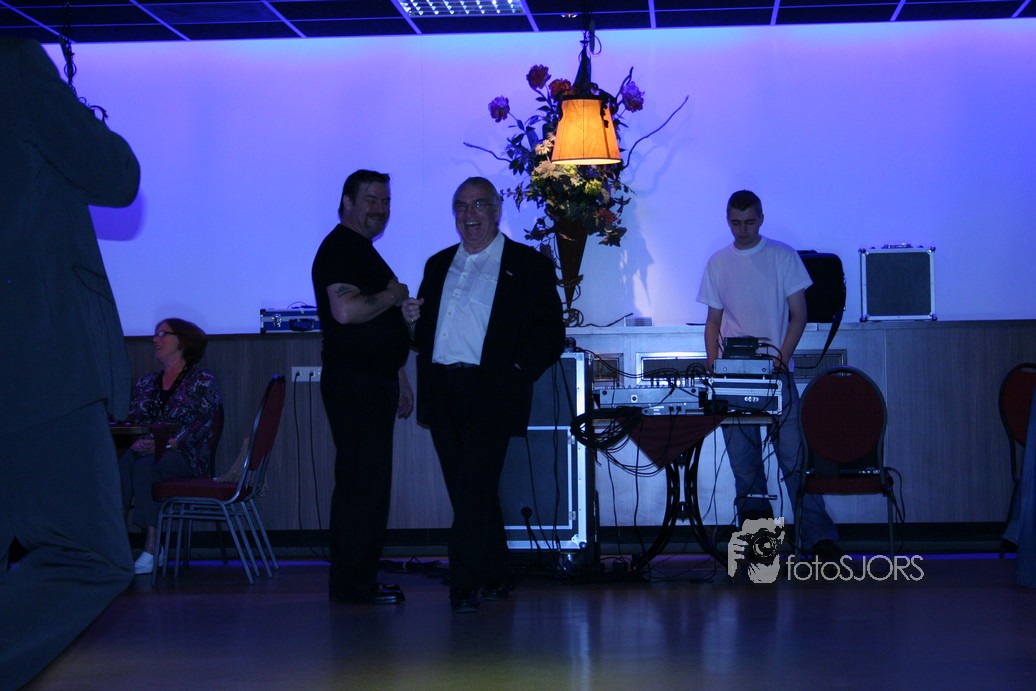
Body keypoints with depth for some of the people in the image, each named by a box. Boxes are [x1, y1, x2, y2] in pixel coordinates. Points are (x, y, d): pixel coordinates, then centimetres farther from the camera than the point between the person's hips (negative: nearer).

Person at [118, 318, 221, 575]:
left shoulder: (202, 380, 6)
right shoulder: (146, 383, 24)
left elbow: (202, 425, -8)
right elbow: (130, 421, 15)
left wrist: (166, 444, -22)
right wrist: (135, 441, -10)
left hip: (185, 455, -4)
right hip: (144, 451, 4)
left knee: (145, 465, -37)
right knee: (121, 462, -32)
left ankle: (152, 547, -37)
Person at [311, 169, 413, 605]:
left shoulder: (365, 252, 22)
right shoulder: (339, 249, -9)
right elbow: (346, 311, -25)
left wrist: (400, 380, 25)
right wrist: (393, 295, -10)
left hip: (375, 381, 10)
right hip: (352, 383, -10)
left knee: (368, 481, 10)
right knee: (362, 480, -11)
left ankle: (358, 578, 14)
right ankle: (351, 581, -8)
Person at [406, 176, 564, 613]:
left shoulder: (528, 265, 4)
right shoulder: (438, 265, 20)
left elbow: (551, 333, -1)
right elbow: (425, 332, 23)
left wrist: (518, 372, -13)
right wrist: (412, 319, 1)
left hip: (490, 393, -5)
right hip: (442, 393, 5)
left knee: (474, 488, -12)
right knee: (468, 491, 8)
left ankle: (465, 584, -8)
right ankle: (495, 577, 19)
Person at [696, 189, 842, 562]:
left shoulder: (782, 256, 3)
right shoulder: (717, 263, 12)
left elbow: (798, 314, 1)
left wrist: (782, 358, -12)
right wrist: (713, 365, 1)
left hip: (776, 374, -3)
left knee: (795, 457, -9)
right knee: (744, 465, 3)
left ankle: (820, 538, -8)